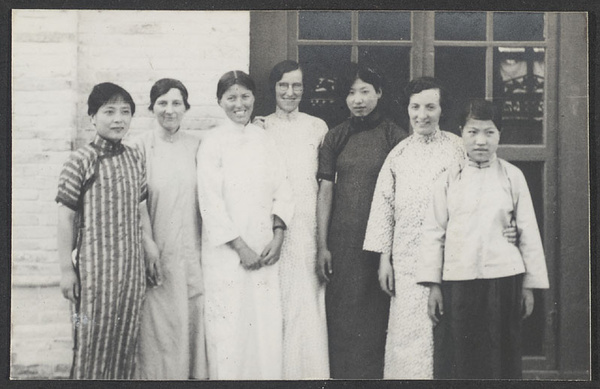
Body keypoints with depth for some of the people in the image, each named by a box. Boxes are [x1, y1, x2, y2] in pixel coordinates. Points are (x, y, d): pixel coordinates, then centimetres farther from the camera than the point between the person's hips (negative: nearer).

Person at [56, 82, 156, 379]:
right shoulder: (80, 161, -8)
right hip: (94, 265, -5)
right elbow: (66, 217, -7)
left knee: (126, 339, 11)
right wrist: (66, 269, -7)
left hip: (132, 266, 5)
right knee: (92, 341, 2)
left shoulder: (135, 159, 7)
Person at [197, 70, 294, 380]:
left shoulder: (264, 139, 9)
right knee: (230, 328, -1)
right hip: (227, 250, -3)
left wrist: (278, 237, -5)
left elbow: (282, 190, 7)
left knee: (268, 324, 4)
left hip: (265, 249, 4)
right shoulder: (212, 143, -3)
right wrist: (241, 247, -12)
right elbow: (210, 202, -8)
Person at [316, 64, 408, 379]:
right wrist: (321, 245, 1)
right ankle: (341, 374, 16)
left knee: (374, 317, 2)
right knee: (341, 317, 5)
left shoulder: (393, 136, 0)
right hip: (341, 240, 2)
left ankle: (372, 374, 15)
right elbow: (325, 191, 6)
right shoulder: (336, 138, 8)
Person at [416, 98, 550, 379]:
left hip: (503, 278, 0)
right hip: (457, 280, 0)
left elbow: (528, 232, 6)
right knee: (455, 360, 1)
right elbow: (434, 232, 4)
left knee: (500, 357, 5)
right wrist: (433, 285, 0)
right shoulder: (449, 179, 4)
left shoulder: (512, 176, 3)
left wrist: (530, 285, 5)